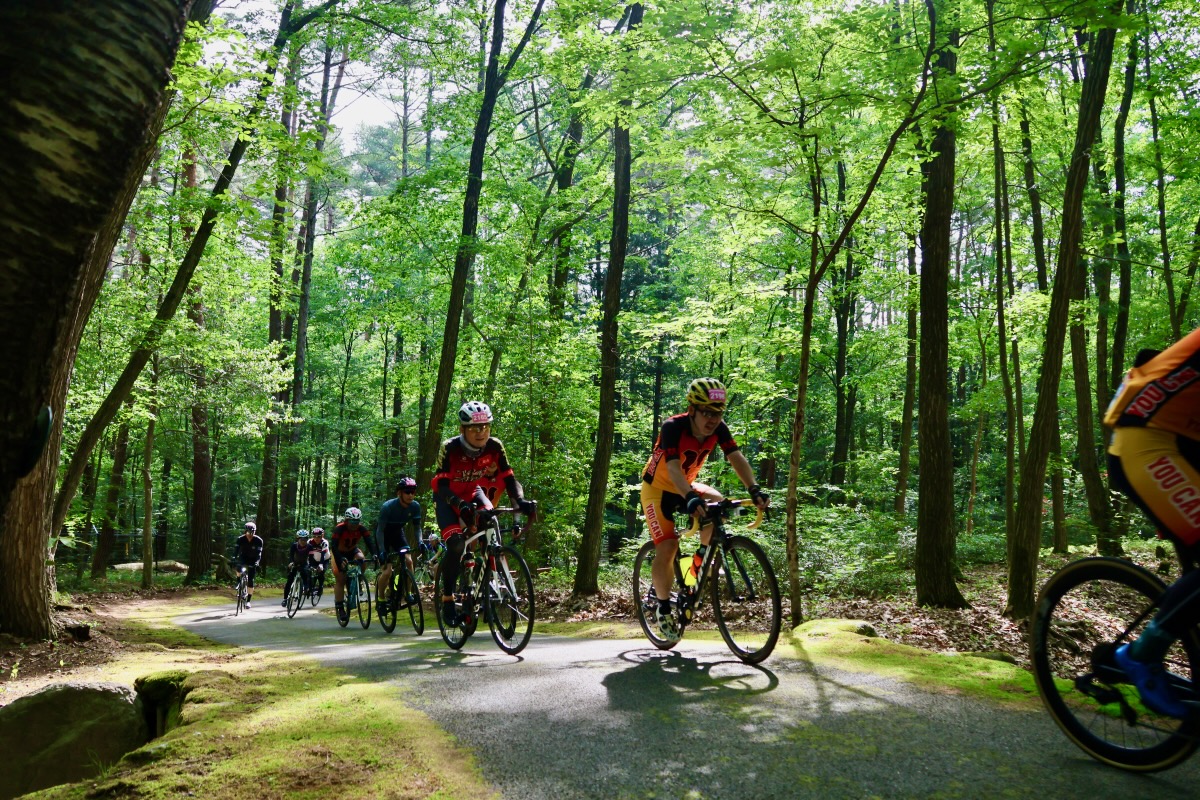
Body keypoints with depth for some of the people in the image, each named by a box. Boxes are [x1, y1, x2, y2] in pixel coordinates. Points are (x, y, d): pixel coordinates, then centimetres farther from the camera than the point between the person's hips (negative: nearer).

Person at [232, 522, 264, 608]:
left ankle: (248, 601, 4)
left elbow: (259, 553, -23)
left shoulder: (258, 541, -19)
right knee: (239, 569, -35)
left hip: (252, 561, 0)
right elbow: (235, 550, -20)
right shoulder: (240, 539, -16)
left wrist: (257, 563, -38)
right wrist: (234, 560, -36)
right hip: (243, 558, 1)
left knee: (251, 581, -6)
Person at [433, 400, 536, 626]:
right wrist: (461, 505, -46)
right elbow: (442, 486, -28)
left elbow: (509, 479, -18)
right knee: (456, 544, -26)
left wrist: (521, 501, -37)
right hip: (448, 500, -3)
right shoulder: (450, 448, -26)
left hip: (474, 498, 3)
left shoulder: (494, 447, -18)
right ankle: (447, 600, -12)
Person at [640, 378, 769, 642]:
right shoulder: (673, 427, -30)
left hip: (685, 486, 6)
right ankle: (663, 608, 4)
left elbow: (736, 458, -25)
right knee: (667, 548, -18)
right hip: (658, 489, -5)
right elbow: (673, 468, -42)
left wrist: (754, 489, -42)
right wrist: (690, 499, -58)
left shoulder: (718, 429, -15)